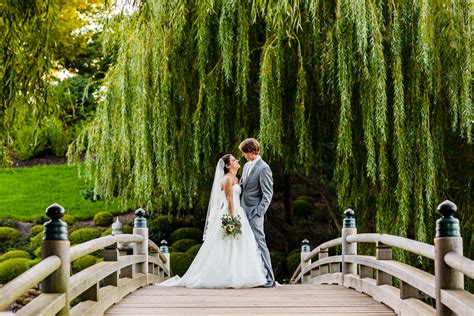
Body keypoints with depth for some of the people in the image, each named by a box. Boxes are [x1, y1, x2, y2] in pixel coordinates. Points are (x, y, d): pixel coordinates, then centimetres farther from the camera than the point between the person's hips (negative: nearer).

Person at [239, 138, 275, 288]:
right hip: (243, 212, 8)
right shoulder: (246, 166, 16)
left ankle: (269, 279, -4)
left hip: (254, 214, -8)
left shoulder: (263, 168, -10)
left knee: (259, 243, -8)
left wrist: (258, 212, -16)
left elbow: (268, 194, -12)